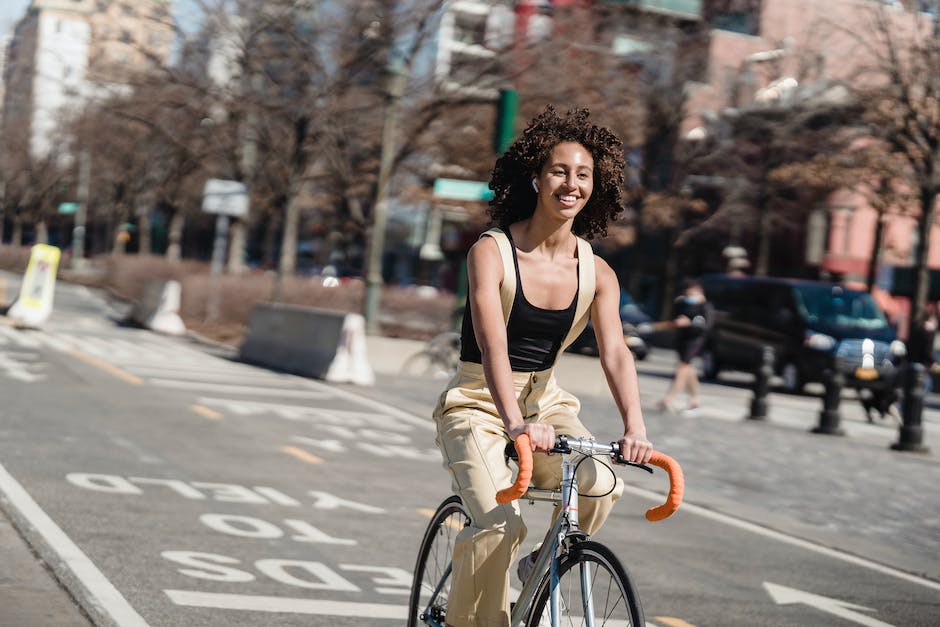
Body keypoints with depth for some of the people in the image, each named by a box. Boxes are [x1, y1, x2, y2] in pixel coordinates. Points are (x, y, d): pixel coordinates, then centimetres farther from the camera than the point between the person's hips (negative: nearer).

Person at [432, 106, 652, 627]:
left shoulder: (596, 272, -3)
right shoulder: (491, 253, -15)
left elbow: (616, 353, -14)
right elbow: (493, 346, -27)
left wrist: (634, 428, -31)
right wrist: (514, 423, -42)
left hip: (546, 403, 4)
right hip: (479, 404, -4)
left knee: (600, 486, -23)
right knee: (498, 525, -24)